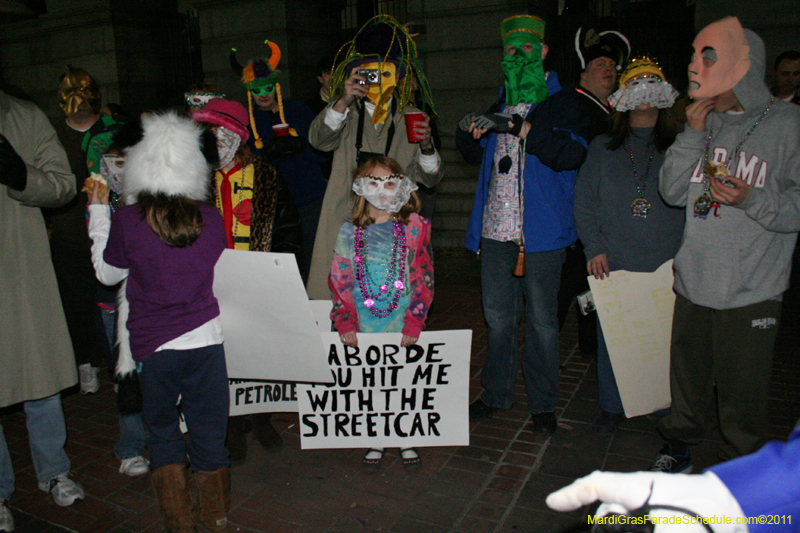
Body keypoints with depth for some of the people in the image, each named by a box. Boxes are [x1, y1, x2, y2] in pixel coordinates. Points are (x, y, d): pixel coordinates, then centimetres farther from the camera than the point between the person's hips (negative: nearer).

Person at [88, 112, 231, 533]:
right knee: (209, 435, 13)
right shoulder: (211, 218, -4)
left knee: (163, 434, 18)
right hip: (206, 338, 2)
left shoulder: (128, 219, -9)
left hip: (154, 344, -1)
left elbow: (108, 273, 8)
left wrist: (98, 214, 16)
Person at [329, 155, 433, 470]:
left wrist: (414, 322, -9)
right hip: (364, 327, 1)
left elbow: (423, 279, -3)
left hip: (403, 326, -1)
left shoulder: (414, 228, -1)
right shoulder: (350, 233, 4)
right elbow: (340, 282, 4)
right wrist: (345, 322, -4)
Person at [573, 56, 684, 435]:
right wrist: (594, 248, -3)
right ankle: (612, 408, 24)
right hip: (613, 264, 1)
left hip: (667, 265, -1)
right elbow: (583, 201, 7)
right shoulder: (602, 148, 11)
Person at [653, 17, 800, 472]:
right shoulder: (706, 123, 7)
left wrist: (752, 200, -25)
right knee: (687, 378, 18)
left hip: (752, 291, -4)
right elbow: (672, 192, 2)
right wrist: (693, 135, -9)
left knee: (743, 391, 7)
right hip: (694, 281, 4)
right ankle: (678, 447, 40)